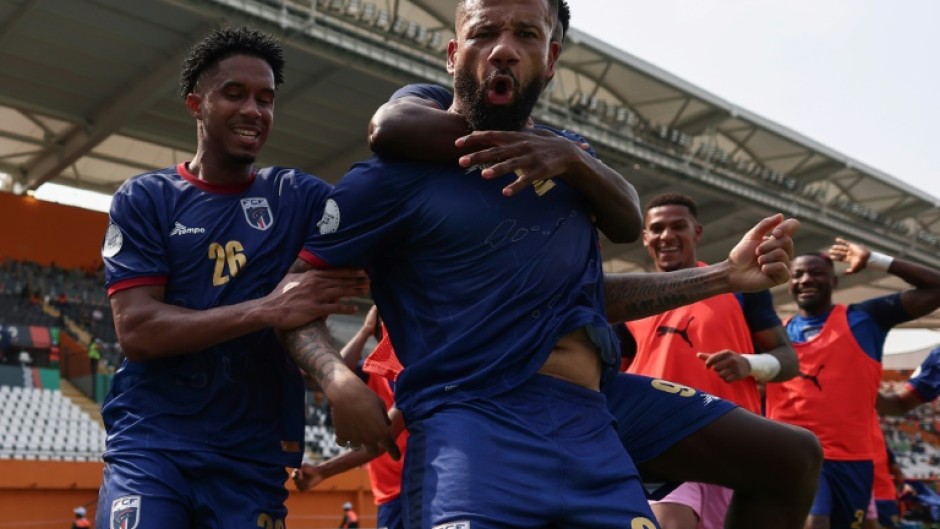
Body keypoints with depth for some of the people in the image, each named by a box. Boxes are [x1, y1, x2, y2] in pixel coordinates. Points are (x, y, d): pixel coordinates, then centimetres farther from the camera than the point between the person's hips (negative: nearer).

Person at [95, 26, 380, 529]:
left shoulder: (297, 197, 7)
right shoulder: (144, 198, 2)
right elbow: (136, 330, -10)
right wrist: (265, 310, -22)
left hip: (254, 458, 2)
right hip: (151, 445, -2)